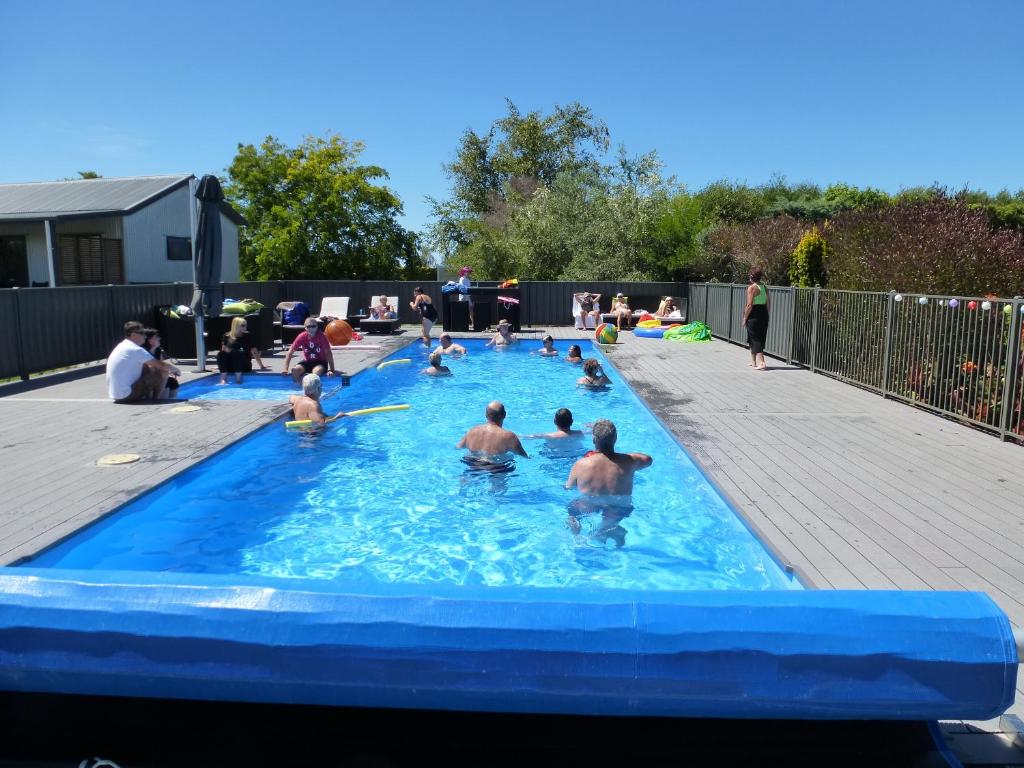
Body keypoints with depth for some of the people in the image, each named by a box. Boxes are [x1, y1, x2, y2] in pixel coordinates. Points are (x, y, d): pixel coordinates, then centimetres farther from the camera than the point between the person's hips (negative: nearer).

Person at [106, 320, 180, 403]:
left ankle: (147, 397, 16)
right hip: (127, 395, -10)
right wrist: (175, 369, 8)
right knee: (163, 372, -6)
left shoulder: (122, 347, 16)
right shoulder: (136, 350, -13)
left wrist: (169, 369, 19)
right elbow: (161, 365, -12)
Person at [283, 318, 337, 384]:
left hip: (320, 362, -3)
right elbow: (290, 352, -8)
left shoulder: (321, 336, -17)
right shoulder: (302, 337, -10)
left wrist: (331, 370, -27)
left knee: (317, 371, -36)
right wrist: (286, 369, -16)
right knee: (294, 370, -26)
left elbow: (328, 353, -19)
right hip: (307, 362, 3)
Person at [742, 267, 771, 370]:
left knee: (755, 339, -4)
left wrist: (745, 318, -10)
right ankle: (754, 361, 27)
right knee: (761, 338, 15)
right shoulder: (764, 288, 9)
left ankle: (761, 362, -14)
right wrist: (766, 315, 21)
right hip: (764, 314, 8)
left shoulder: (751, 288, -13)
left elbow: (749, 305, -17)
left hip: (754, 315, -8)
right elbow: (768, 304, 11)